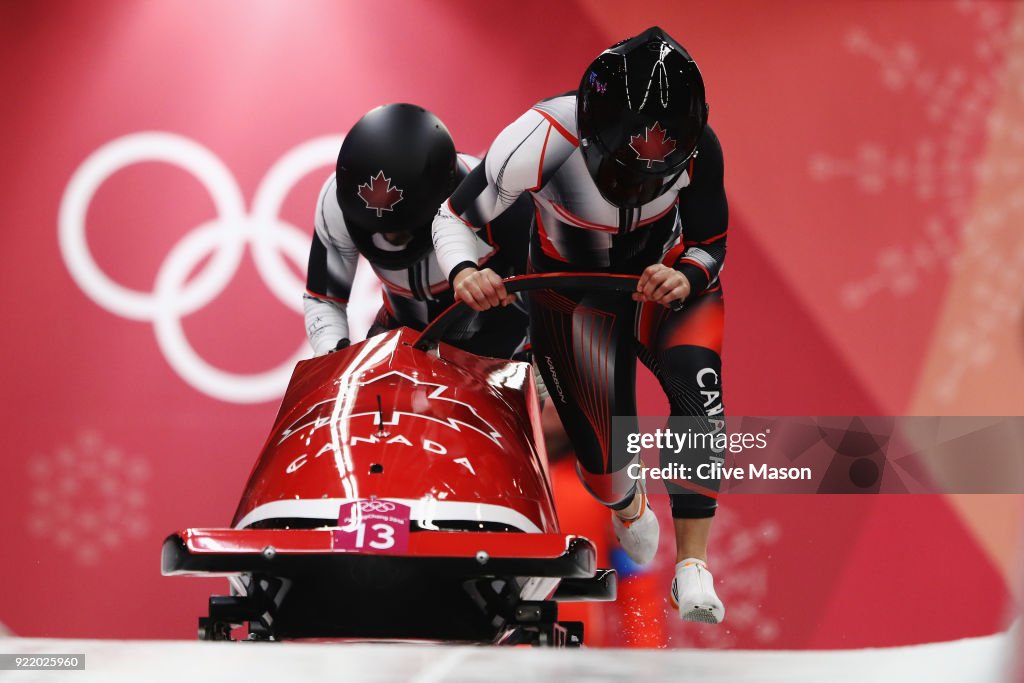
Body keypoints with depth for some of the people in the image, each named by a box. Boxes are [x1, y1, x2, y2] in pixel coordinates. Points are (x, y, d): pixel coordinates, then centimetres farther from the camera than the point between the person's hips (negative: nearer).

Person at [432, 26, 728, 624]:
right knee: (602, 450, 1)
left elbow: (711, 244, -11)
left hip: (669, 277, 1)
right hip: (575, 289, -1)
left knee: (695, 384, -29)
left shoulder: (698, 147, -28)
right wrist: (464, 272, -45)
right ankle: (628, 506, 43)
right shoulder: (543, 141, -36)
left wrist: (687, 278, -34)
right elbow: (453, 218, -23)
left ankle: (693, 569, -23)